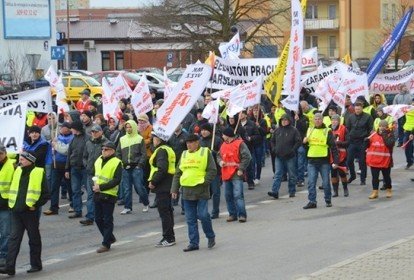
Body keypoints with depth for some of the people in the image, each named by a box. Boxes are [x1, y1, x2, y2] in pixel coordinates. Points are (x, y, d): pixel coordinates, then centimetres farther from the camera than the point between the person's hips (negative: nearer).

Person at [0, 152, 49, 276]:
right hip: (16, 211, 5)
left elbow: (45, 194, -4)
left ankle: (36, 264, 18)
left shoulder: (39, 173, -5)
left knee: (34, 239, 7)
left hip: (30, 212, -5)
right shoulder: (17, 171, 11)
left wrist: (35, 205, -9)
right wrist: (12, 203, 11)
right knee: (14, 238, -2)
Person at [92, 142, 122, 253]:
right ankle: (110, 238, 30)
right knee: (98, 219, 13)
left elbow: (117, 180, -18)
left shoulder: (116, 163, -11)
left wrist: (101, 187, -21)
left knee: (107, 220, 0)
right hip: (97, 194, 7)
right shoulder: (98, 161, 11)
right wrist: (94, 183, 1)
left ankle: (106, 244, 7)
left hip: (109, 195, -7)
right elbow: (94, 174, 23)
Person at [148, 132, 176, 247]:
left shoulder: (161, 151, -16)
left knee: (164, 212, -7)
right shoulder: (169, 149, 16)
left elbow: (162, 169, -26)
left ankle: (168, 238, -5)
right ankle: (170, 237, 21)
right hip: (168, 185, 10)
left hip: (162, 186, -10)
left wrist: (153, 182, -17)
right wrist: (153, 181, 15)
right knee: (168, 211, 15)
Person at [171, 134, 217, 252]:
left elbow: (212, 170, -4)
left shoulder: (205, 153, 0)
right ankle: (193, 243, 11)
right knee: (190, 219, 5)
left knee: (203, 215, -8)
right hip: (187, 190, 5)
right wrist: (174, 189, 8)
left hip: (201, 190, -5)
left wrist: (205, 181, -15)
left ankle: (211, 237, 15)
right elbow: (177, 173, 16)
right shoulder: (184, 155, 14)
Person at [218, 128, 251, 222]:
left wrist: (241, 169, -14)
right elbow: (219, 155, 26)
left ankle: (242, 215, -11)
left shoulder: (239, 143, -6)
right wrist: (220, 161, 2)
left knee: (238, 195, -13)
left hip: (236, 174, -7)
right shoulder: (223, 145, 16)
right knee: (228, 196, 9)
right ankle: (232, 214, 18)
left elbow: (247, 157, -11)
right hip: (226, 174, 7)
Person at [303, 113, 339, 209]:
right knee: (311, 182, -2)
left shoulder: (327, 131, -1)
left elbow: (333, 147, -3)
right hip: (311, 161, 3)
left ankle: (328, 200, 18)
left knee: (326, 182, 4)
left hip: (324, 161, -3)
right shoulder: (309, 130, 11)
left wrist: (335, 161, -10)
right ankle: (312, 201, 1)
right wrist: (304, 142, -4)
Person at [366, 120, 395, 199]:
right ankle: (375, 192, 9)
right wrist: (367, 141, -8)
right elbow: (368, 145, 14)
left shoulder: (390, 135, -3)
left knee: (386, 176, 11)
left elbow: (390, 144, -22)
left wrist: (384, 135, -21)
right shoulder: (374, 134, 7)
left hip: (385, 161, -3)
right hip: (374, 160, 3)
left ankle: (389, 190, 28)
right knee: (375, 177, 4)